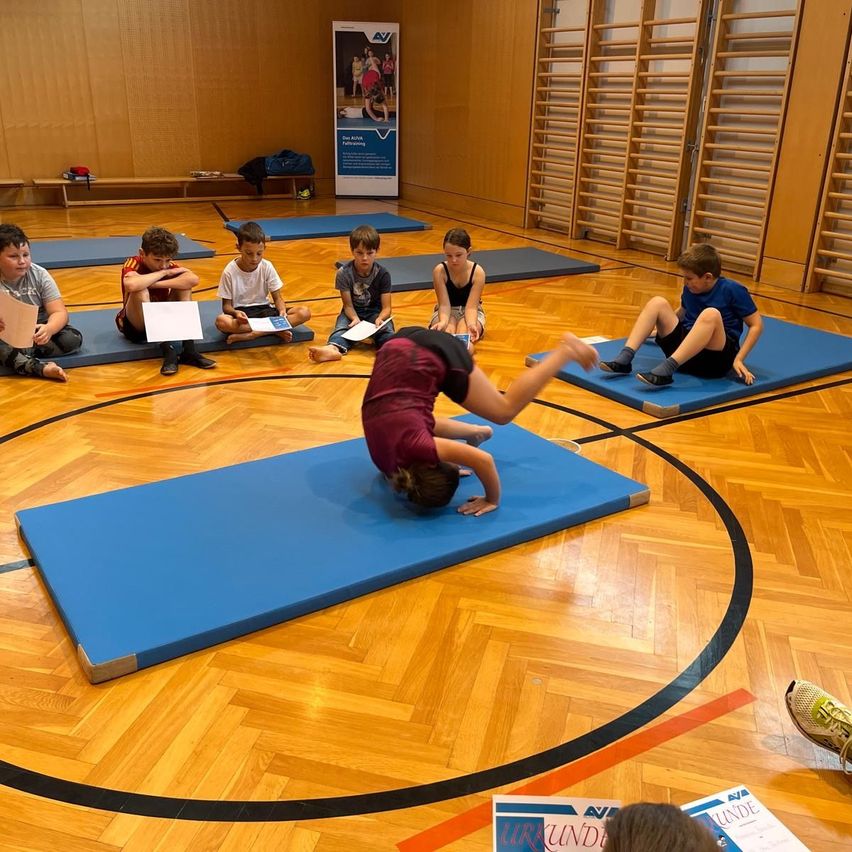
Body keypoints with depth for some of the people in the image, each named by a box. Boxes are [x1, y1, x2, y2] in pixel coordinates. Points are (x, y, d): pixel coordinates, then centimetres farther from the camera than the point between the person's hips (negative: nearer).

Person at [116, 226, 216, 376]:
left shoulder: (168, 265, -7)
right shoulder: (132, 263, -18)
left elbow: (193, 279, -28)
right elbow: (131, 285, -43)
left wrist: (156, 284, -32)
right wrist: (164, 273, -28)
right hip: (134, 326, -4)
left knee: (183, 284, -15)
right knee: (141, 292, -32)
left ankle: (189, 349, -23)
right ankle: (168, 351, -36)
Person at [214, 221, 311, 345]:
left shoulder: (267, 267, -3)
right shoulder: (230, 272, -9)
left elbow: (277, 297, 0)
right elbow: (226, 305, -6)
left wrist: (282, 310, -23)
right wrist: (236, 313, -30)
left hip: (264, 311, 3)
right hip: (241, 313, -3)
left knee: (304, 312, -21)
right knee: (221, 322, -39)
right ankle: (275, 330, -29)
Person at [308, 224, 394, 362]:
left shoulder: (383, 274, -10)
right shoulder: (344, 273, -11)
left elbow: (386, 307, -11)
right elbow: (348, 305, -10)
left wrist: (380, 319, -34)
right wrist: (355, 319, -32)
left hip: (375, 312, 1)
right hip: (353, 312, 0)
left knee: (385, 329, -32)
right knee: (342, 327, -32)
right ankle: (333, 348, -65)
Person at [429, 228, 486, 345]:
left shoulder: (478, 272, -23)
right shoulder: (439, 271, -23)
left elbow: (471, 306, -26)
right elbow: (444, 304, -24)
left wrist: (471, 324, -48)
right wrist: (443, 322, -47)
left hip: (470, 311, 0)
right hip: (447, 311, 0)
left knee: (464, 332, -35)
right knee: (446, 330, -36)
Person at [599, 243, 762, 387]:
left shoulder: (732, 290, -8)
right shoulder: (690, 288, 8)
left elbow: (756, 325, -6)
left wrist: (738, 359, -11)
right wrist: (661, 328, 24)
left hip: (716, 357, -5)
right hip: (683, 351, 5)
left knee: (710, 314, -35)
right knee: (657, 303, -9)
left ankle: (666, 369, -46)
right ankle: (624, 359, -25)